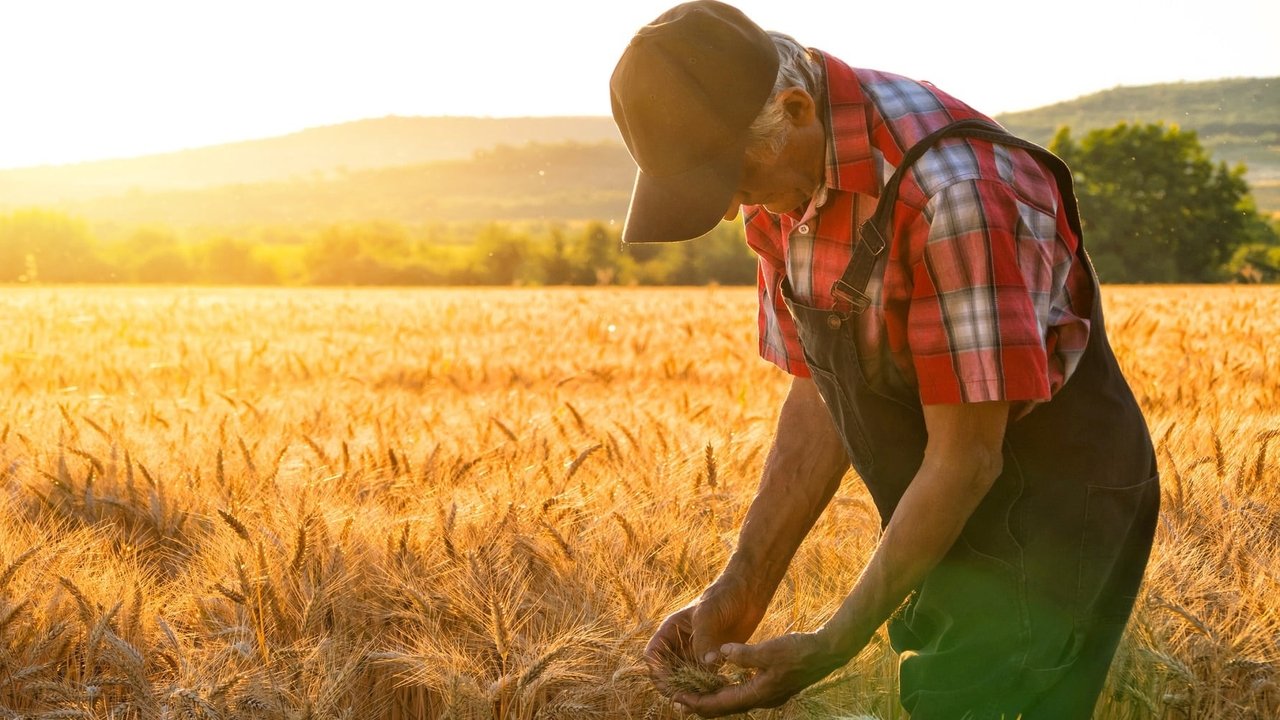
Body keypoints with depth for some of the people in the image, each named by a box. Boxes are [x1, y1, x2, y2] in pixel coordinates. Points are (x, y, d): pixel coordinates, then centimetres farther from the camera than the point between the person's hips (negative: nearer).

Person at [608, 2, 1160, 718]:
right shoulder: (786, 178, -3)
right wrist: (739, 589, -4)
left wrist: (832, 648, -21)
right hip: (948, 524, 8)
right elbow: (819, 399, 4)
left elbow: (968, 458, -25)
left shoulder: (953, 190, -30)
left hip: (1050, 517, -8)